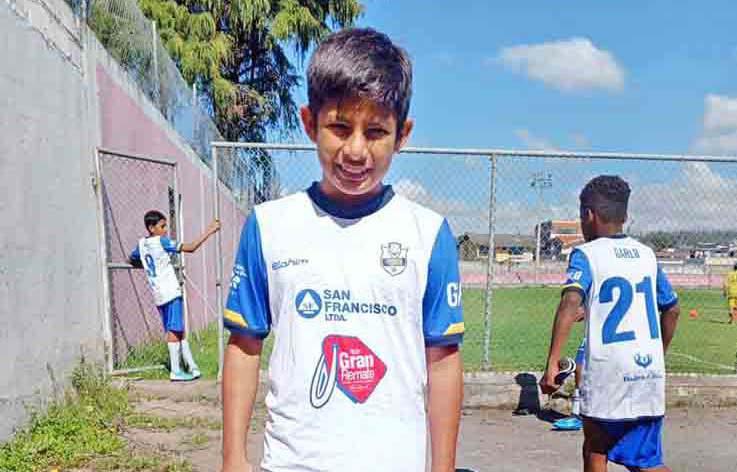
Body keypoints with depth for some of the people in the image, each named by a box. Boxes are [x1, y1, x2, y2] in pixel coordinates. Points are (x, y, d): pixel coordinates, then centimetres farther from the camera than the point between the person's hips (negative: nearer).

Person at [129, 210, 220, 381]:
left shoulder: (142, 243, 12)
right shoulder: (162, 241, -8)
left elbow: (132, 260, 30)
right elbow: (190, 248, -14)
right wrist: (208, 232, -10)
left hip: (158, 295, 7)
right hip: (171, 292, -7)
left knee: (177, 331, 10)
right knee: (175, 330, -4)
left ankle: (192, 367, 15)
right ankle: (176, 371, -2)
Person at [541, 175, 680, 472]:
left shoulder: (586, 254, -5)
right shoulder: (647, 254, 12)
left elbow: (570, 303, -22)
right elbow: (672, 309, 20)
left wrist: (552, 362, -24)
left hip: (609, 368, -5)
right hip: (650, 370, 5)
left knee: (595, 448, 15)